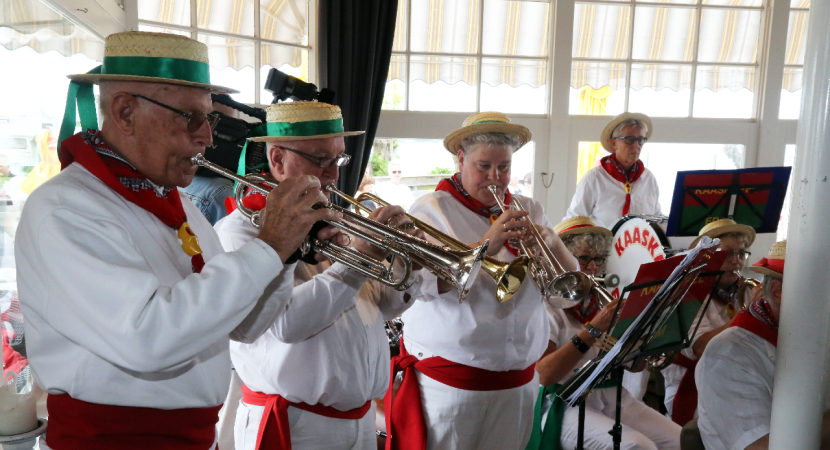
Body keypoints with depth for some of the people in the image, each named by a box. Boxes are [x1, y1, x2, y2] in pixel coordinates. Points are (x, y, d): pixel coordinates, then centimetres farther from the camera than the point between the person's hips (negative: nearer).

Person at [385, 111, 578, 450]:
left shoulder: (529, 210, 9)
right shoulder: (432, 209, -4)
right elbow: (419, 283, -19)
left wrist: (551, 242, -15)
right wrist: (486, 245, -26)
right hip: (448, 380, -4)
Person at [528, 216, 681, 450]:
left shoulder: (601, 303, 14)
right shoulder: (546, 305, -7)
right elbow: (543, 375, -20)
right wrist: (593, 330, -25)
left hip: (614, 398, 7)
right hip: (569, 404, -6)